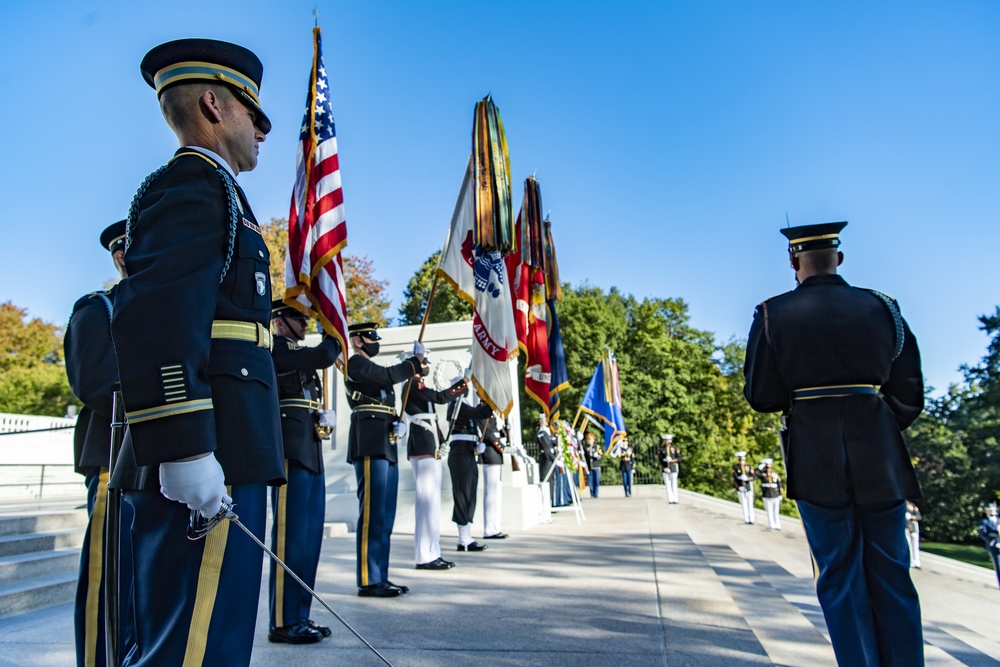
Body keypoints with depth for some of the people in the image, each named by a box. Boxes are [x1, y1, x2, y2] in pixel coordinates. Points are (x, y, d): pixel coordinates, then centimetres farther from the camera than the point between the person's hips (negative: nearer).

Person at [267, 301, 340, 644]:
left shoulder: (297, 354, 23)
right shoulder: (275, 347, -5)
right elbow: (323, 357, -18)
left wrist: (325, 415, 5)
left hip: (310, 454, 9)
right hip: (291, 451, -9)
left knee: (310, 535, 10)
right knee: (291, 535, -6)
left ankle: (299, 616, 18)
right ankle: (282, 622, 2)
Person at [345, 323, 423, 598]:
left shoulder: (371, 368, 27)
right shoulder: (355, 363, -1)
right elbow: (390, 375, -16)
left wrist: (397, 424, 5)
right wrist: (416, 360, -2)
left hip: (386, 448, 10)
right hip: (370, 446, -9)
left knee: (385, 516, 8)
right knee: (372, 513, -10)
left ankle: (380, 577, 13)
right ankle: (368, 580, -5)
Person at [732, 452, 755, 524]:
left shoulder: (748, 467, 4)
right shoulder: (735, 467, -3)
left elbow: (752, 477, -3)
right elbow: (735, 478, -10)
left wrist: (747, 478, -24)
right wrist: (739, 487, -20)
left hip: (749, 488, 2)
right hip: (740, 489, -2)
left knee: (750, 504, 3)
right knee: (744, 504, 1)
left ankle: (751, 519, 9)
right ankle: (746, 519, 8)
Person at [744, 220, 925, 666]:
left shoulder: (772, 314, -5)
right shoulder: (882, 308, 2)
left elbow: (761, 397, -6)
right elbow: (909, 396, 4)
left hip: (816, 463, -2)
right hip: (881, 460, 2)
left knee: (840, 577, 8)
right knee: (891, 575, 14)